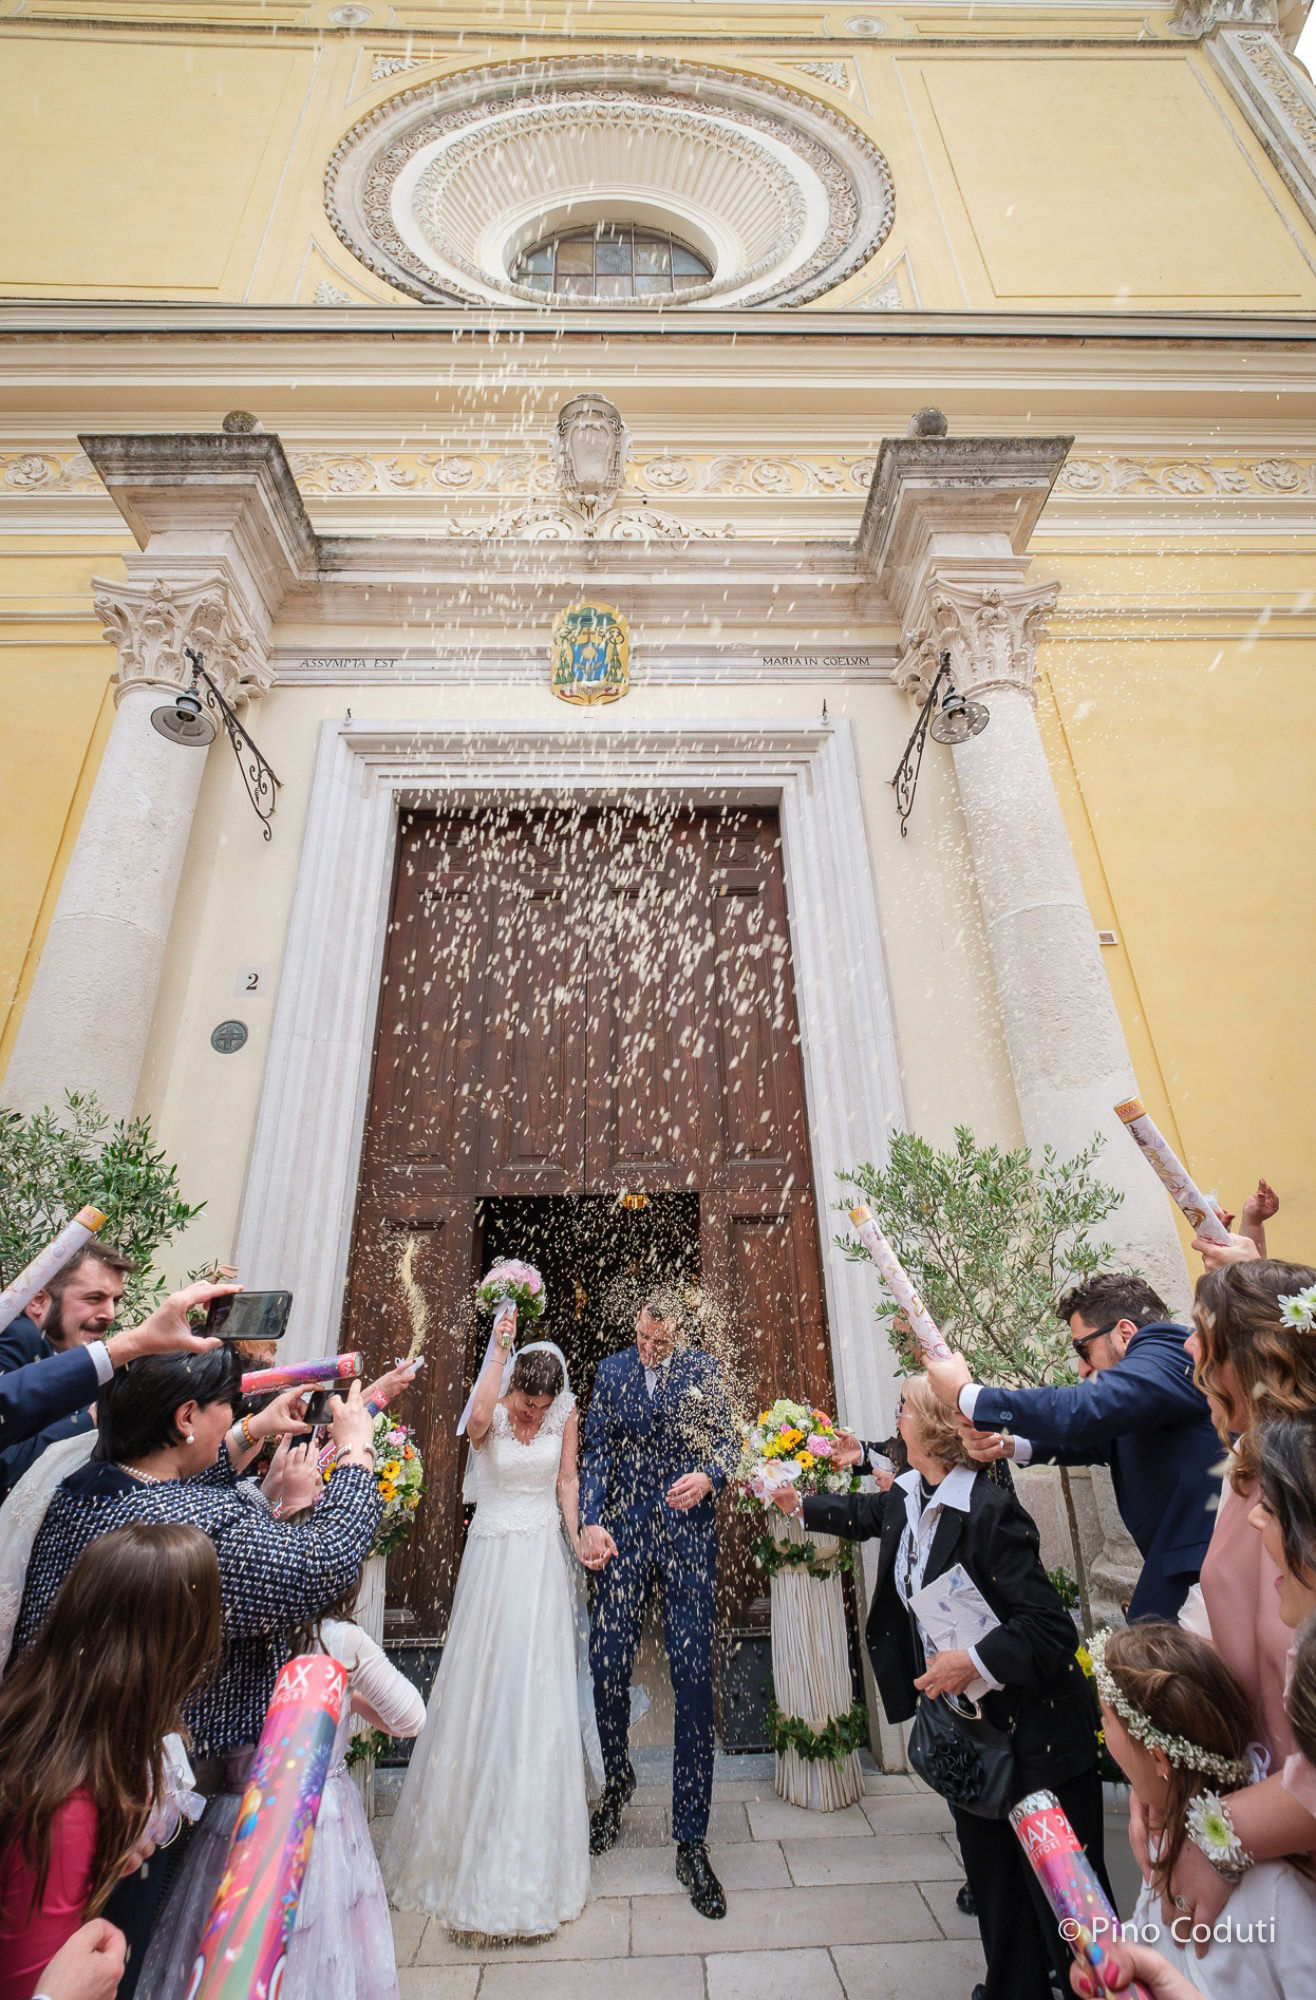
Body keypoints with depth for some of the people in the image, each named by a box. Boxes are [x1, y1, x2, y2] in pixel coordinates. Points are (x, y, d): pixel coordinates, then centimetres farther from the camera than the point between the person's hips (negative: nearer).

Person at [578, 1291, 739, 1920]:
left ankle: (691, 1841, 18)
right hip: (625, 1529, 2)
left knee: (693, 1679, 1)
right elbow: (596, 1451, 5)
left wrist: (710, 1474, -15)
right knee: (607, 1664, 5)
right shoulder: (611, 1370, 5)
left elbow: (728, 1437, 5)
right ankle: (617, 1781, 37)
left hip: (688, 1530, -1)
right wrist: (590, 1521, -6)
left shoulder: (702, 1369, 2)